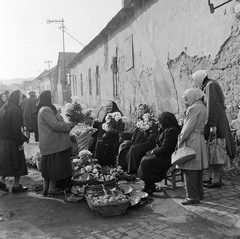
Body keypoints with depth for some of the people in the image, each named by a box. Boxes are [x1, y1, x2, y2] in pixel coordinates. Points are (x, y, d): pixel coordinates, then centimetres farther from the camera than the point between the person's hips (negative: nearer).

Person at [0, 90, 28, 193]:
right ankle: (16, 186, 13)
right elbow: (16, 128, -21)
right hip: (12, 141, -8)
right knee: (17, 162, 5)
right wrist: (20, 142, -17)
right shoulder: (15, 109, -17)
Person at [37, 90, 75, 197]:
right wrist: (69, 125, -10)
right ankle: (51, 189, 8)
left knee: (48, 166, 16)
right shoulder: (46, 110, -17)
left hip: (47, 144, 11)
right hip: (53, 143, -11)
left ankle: (46, 188, 24)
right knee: (55, 165, -1)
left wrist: (66, 125, 10)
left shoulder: (44, 109, 17)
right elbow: (55, 125, -23)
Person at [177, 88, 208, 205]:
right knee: (198, 168, 15)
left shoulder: (194, 108, -15)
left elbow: (189, 127, -18)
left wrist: (180, 139, -10)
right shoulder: (203, 108, 14)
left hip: (191, 140, -10)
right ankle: (199, 193, 24)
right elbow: (201, 125, 12)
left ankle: (192, 196, 0)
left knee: (189, 169, -4)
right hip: (200, 139, 10)